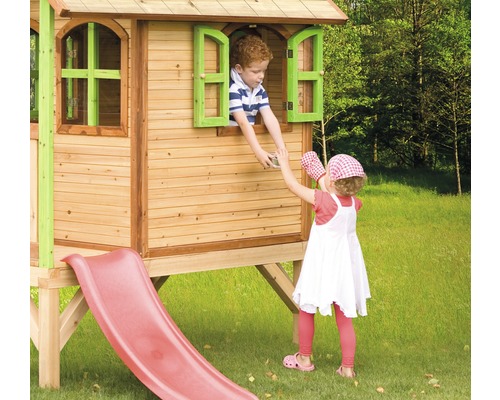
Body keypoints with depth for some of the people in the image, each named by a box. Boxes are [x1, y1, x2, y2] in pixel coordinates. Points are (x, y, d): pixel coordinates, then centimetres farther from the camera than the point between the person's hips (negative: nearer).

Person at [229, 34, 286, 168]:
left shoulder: (260, 90, 9)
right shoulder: (233, 89, -16)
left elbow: (270, 118, 0)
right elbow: (243, 122, -23)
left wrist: (282, 149, -11)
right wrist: (258, 152, -30)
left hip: (249, 139, 6)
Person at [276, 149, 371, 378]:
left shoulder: (323, 201, -20)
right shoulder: (353, 204, -3)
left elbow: (293, 185, -9)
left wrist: (284, 162, 6)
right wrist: (318, 174, 27)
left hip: (321, 268, -5)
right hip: (345, 267, 5)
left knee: (306, 309, 15)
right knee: (344, 319, 9)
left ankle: (304, 359, 24)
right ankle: (347, 367, 7)